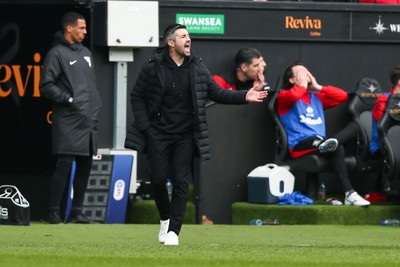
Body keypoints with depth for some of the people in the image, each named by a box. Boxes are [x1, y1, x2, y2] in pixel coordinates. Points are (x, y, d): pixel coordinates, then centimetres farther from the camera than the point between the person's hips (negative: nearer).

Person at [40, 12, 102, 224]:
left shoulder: (85, 53, 19)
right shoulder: (57, 53, -5)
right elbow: (46, 86, -11)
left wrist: (96, 108, 14)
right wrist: (68, 99, -14)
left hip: (88, 122, 8)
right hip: (68, 122, -8)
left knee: (85, 166, 8)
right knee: (64, 164, -11)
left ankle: (76, 211, 15)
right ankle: (54, 213, -8)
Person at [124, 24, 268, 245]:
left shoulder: (197, 68, 1)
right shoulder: (153, 67, -8)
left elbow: (217, 93, 7)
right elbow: (137, 96, -1)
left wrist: (244, 97, -6)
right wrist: (144, 126, -8)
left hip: (185, 136, 1)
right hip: (158, 134, -1)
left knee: (181, 182, -3)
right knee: (157, 178, 1)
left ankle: (173, 231, 0)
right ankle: (165, 219, 27)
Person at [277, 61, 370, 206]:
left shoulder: (316, 98, 26)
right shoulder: (284, 96, 8)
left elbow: (342, 96, 19)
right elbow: (293, 96, -17)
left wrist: (318, 87, 16)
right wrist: (303, 85, 4)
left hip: (319, 141, 7)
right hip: (300, 146, -7)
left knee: (354, 126, -12)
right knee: (337, 148, -34)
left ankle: (332, 142, -41)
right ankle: (349, 193, -43)